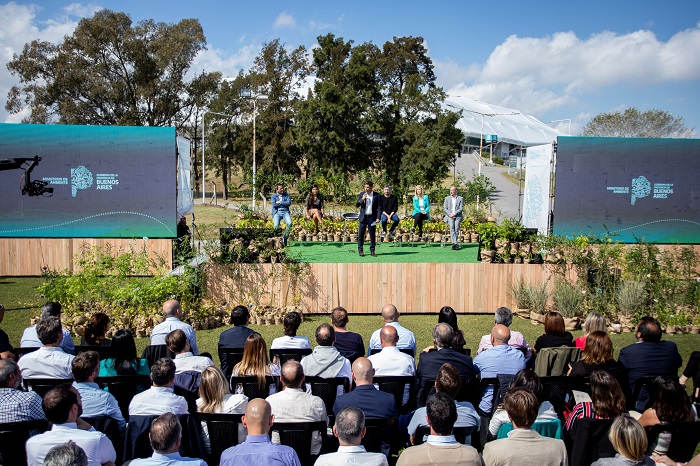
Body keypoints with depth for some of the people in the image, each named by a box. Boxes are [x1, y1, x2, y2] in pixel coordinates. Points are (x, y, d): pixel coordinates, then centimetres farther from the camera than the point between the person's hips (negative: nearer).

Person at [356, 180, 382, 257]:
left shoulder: (377, 196, -1)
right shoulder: (361, 194, 5)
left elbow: (379, 207, -1)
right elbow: (356, 205, 5)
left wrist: (378, 218, -9)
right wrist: (362, 199, -12)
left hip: (372, 218, -1)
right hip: (363, 217, 1)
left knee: (373, 235, 3)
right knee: (361, 235, 1)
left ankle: (372, 251, 13)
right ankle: (360, 250, 10)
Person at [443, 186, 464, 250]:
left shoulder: (461, 198, 10)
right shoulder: (447, 198, 16)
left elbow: (461, 208, 2)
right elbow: (444, 208, 9)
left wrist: (454, 214, -12)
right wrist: (449, 214, -8)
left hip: (458, 216, 0)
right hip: (449, 216, 0)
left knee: (456, 227, -24)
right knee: (452, 227, -26)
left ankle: (454, 243, -18)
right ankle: (455, 243, -37)